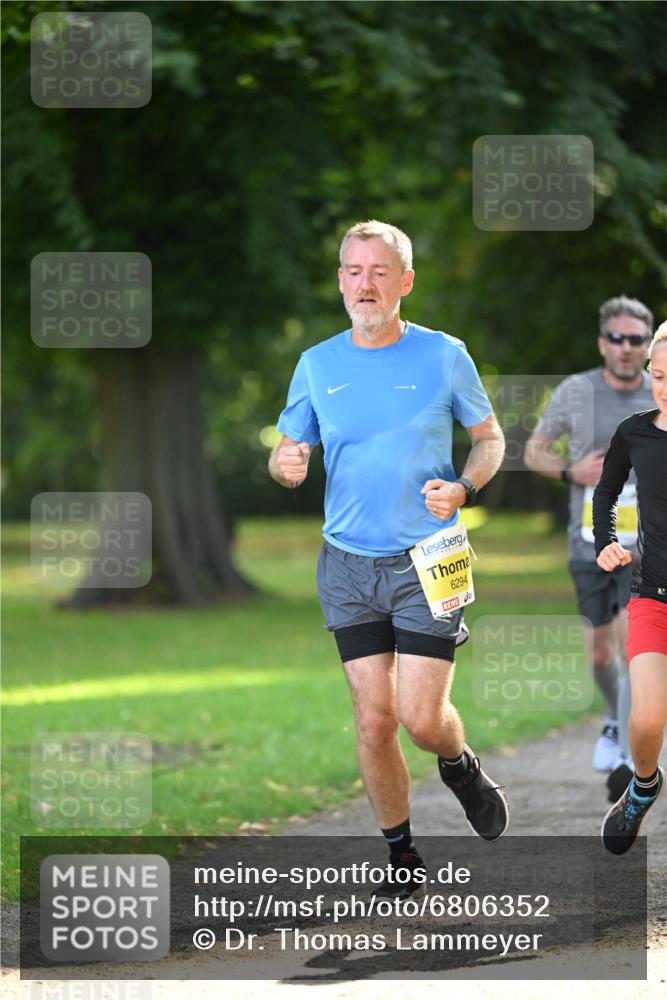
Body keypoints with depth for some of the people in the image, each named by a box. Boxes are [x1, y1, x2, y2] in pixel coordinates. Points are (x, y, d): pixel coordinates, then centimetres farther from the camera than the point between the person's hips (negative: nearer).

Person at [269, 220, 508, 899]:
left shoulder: (443, 356, -3)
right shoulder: (317, 365, 3)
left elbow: (489, 437, 7)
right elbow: (285, 455, 10)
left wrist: (463, 489, -13)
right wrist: (286, 464, -15)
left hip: (427, 561, -2)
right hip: (348, 564, 2)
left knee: (422, 717, -8)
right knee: (374, 720, -1)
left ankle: (460, 767, 28)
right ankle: (401, 854, 15)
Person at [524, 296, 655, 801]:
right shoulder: (575, 391, -4)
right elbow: (534, 450, 6)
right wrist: (572, 472, -12)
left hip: (645, 545, -2)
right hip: (590, 545, 2)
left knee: (632, 643, -18)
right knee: (600, 654, 11)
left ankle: (630, 757, -15)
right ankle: (617, 721, 41)